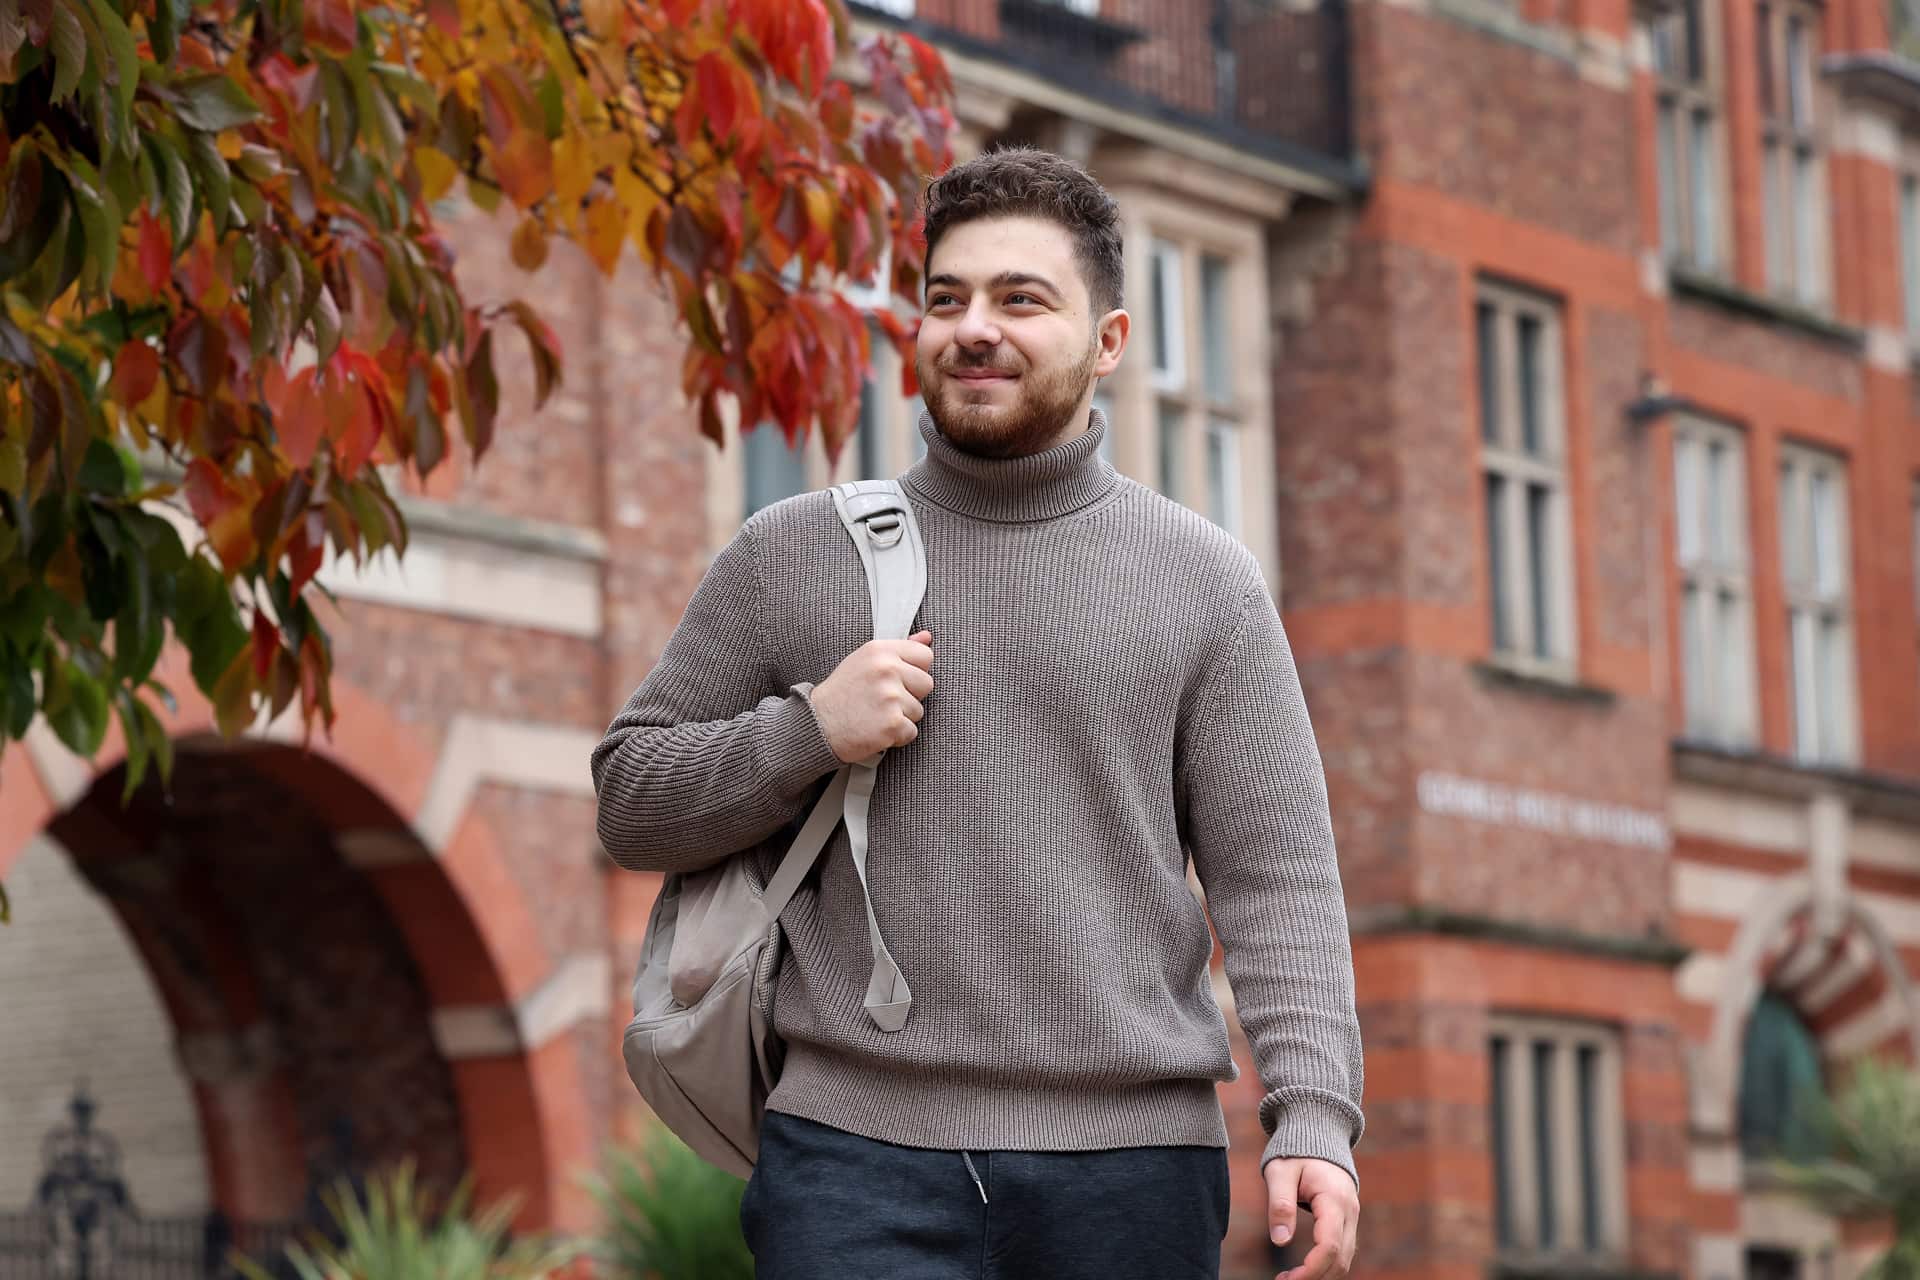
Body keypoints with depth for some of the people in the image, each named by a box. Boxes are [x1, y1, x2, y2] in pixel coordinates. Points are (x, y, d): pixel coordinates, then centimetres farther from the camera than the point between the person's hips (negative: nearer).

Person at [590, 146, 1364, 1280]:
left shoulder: (1202, 579, 9)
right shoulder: (791, 557, 11)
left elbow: (1275, 870, 4)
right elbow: (630, 801, 13)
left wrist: (1313, 1114, -9)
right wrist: (807, 731, -5)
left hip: (1129, 1162, 0)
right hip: (857, 1155, 0)